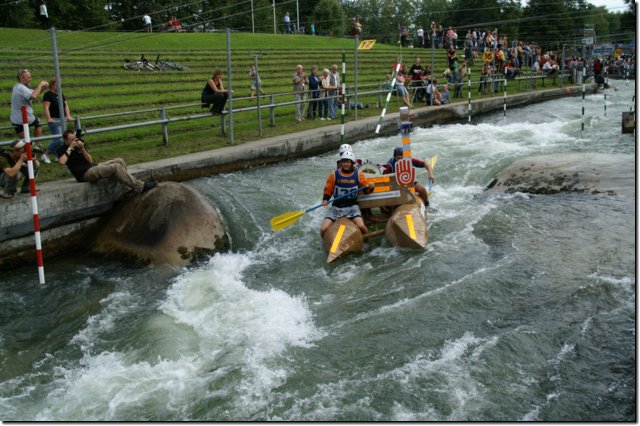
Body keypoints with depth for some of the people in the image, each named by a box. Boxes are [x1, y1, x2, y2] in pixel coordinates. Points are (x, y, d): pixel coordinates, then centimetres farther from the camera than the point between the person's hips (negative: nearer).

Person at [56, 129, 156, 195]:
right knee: (116, 167, -23)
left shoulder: (79, 144, 17)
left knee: (119, 161, -5)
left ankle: (131, 188, -12)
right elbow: (62, 162, -23)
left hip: (93, 167, 8)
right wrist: (70, 148, -14)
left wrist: (82, 148, -6)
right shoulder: (62, 149, 1)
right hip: (85, 174, -8)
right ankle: (140, 187, -22)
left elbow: (90, 160, 8)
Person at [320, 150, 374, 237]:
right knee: (323, 229, -20)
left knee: (361, 226, -27)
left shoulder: (358, 174, 3)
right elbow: (328, 190, 10)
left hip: (352, 206, 0)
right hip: (336, 206, 1)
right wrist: (325, 200, -9)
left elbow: (366, 190, 10)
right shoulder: (334, 174, 1)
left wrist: (370, 187, -13)